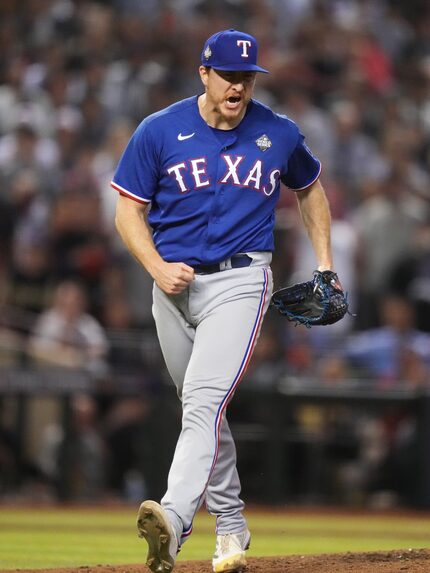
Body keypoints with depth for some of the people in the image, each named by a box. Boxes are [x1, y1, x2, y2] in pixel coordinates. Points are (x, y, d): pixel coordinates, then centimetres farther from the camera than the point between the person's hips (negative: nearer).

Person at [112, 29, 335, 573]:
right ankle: (230, 526, 29)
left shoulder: (279, 134, 3)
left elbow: (310, 188, 22)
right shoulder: (159, 131, -1)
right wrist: (158, 268, -13)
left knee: (204, 399, -22)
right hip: (175, 284, 3)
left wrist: (325, 267, 15)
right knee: (202, 409, 13)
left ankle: (173, 523, -38)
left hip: (239, 281, -3)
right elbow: (129, 210, 3)